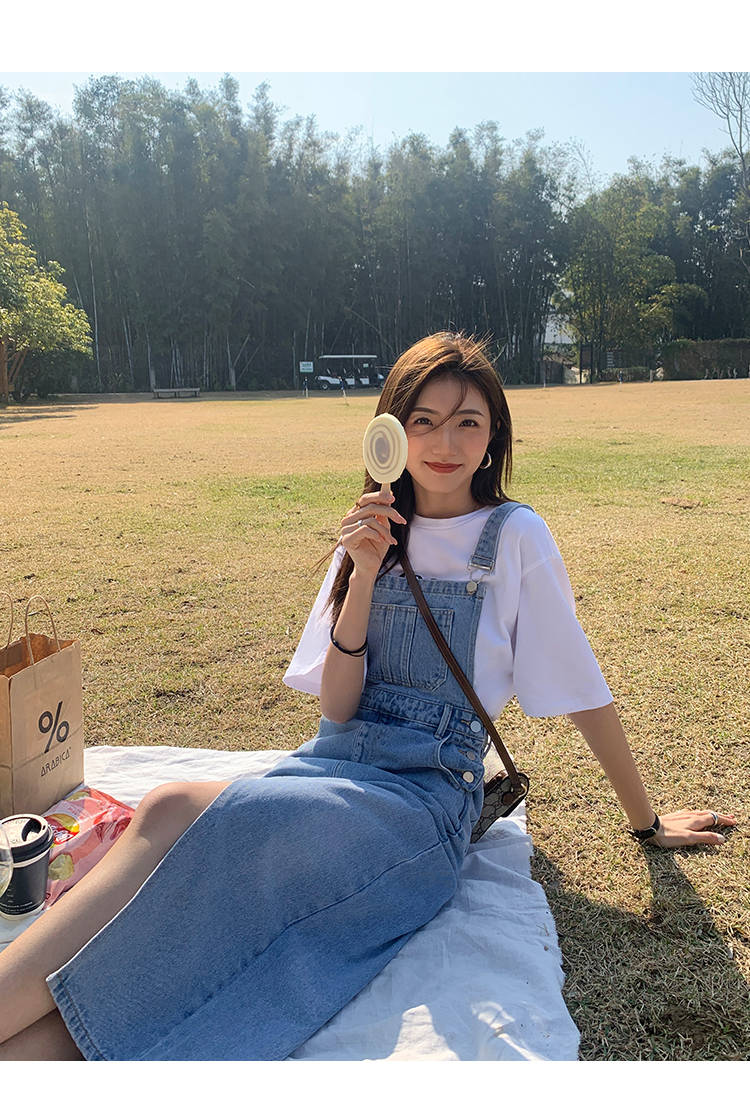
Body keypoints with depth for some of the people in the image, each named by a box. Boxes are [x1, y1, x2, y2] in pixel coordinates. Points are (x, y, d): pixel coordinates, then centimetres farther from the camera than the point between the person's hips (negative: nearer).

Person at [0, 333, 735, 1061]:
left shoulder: (514, 536, 1)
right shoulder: (375, 533, 11)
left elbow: (582, 690, 8)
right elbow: (337, 706, 2)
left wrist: (646, 821, 14)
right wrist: (364, 574, -11)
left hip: (427, 794, -4)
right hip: (330, 764, 4)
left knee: (176, 813, -31)